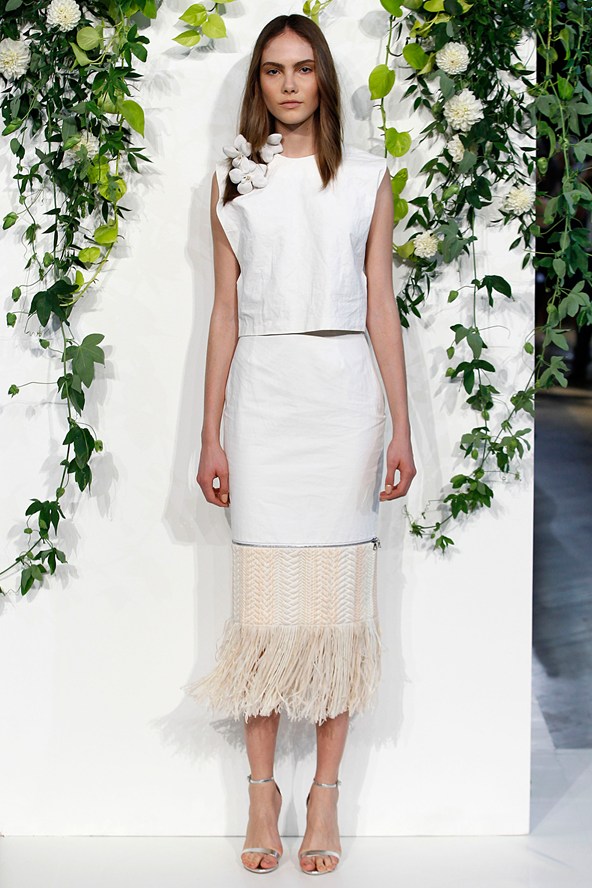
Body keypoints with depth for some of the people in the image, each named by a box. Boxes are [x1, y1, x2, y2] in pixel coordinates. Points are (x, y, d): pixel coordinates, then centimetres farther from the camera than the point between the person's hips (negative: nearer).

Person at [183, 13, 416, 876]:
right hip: (262, 392, 0)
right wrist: (211, 435, 3)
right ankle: (262, 792, 12)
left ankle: (326, 796, 11)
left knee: (339, 592, 0)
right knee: (264, 591, 0)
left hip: (345, 392, 0)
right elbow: (225, 313, 8)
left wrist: (401, 427, 0)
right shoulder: (233, 180, 9)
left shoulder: (369, 177, 8)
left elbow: (382, 308, 6)